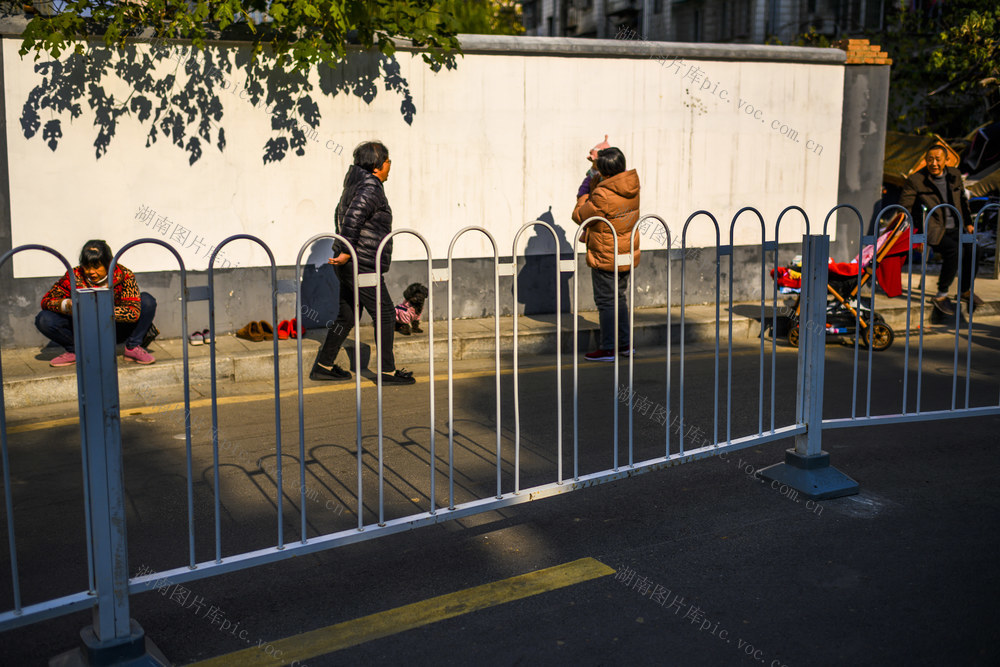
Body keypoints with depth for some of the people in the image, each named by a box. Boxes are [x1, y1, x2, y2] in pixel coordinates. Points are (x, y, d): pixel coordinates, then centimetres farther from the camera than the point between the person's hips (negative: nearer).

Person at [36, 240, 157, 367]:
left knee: (147, 301, -24)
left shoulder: (124, 276, -20)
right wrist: (66, 305, -35)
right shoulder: (75, 276, -15)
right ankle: (75, 351, 4)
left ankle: (133, 348, -8)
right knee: (44, 320, -20)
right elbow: (46, 300, -13)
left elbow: (134, 312, -31)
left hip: (117, 330, -1)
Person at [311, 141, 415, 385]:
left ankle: (323, 366, 20)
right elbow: (352, 218, -28)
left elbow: (341, 216, 27)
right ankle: (388, 371, 5)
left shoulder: (356, 184, 15)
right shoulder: (371, 189, -16)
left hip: (349, 265, 10)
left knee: (346, 317, 15)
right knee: (385, 314, -1)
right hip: (362, 266, -10)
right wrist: (346, 253, -23)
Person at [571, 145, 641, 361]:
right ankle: (625, 343, 26)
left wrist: (583, 194, 2)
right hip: (627, 254, 8)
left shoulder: (603, 195, -26)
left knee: (606, 301, 2)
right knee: (619, 296, 20)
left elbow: (579, 216, -13)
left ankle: (608, 349, 9)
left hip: (605, 257, -8)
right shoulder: (632, 186, -3)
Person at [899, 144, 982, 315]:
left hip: (954, 228, 6)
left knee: (971, 249, -19)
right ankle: (941, 295, -17)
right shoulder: (915, 180, -6)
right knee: (954, 250, -31)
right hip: (933, 230, -5)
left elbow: (963, 200, 24)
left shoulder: (955, 175, 10)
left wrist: (968, 222, 17)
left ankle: (965, 291, 7)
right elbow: (904, 208, -5)